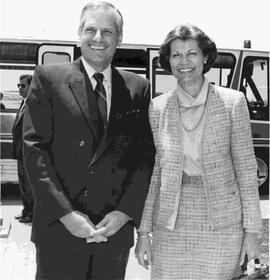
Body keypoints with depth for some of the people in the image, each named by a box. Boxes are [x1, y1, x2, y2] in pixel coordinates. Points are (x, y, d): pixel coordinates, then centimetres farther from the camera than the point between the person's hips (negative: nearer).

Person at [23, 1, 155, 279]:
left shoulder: (138, 88, 7)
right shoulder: (48, 78, 0)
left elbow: (145, 154, 4)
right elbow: (35, 149, -6)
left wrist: (124, 212, -8)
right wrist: (66, 213, -13)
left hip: (115, 231, 2)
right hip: (59, 228, -2)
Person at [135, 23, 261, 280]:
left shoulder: (232, 102, -3)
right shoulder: (157, 108, 2)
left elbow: (246, 167, 0)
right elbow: (152, 172, 5)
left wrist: (251, 230, -3)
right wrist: (144, 232, 3)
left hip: (223, 224, -1)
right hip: (170, 226, 2)